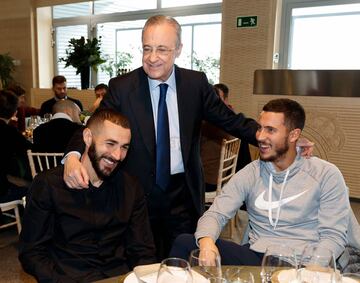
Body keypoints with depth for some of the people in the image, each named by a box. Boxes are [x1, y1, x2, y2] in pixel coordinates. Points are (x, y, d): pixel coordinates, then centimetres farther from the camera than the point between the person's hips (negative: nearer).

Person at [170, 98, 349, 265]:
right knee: (184, 242, -17)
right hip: (254, 257, 3)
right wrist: (207, 242, -22)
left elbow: (333, 236, -3)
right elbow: (216, 214, 1)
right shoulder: (251, 173, 7)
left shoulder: (325, 174, 0)